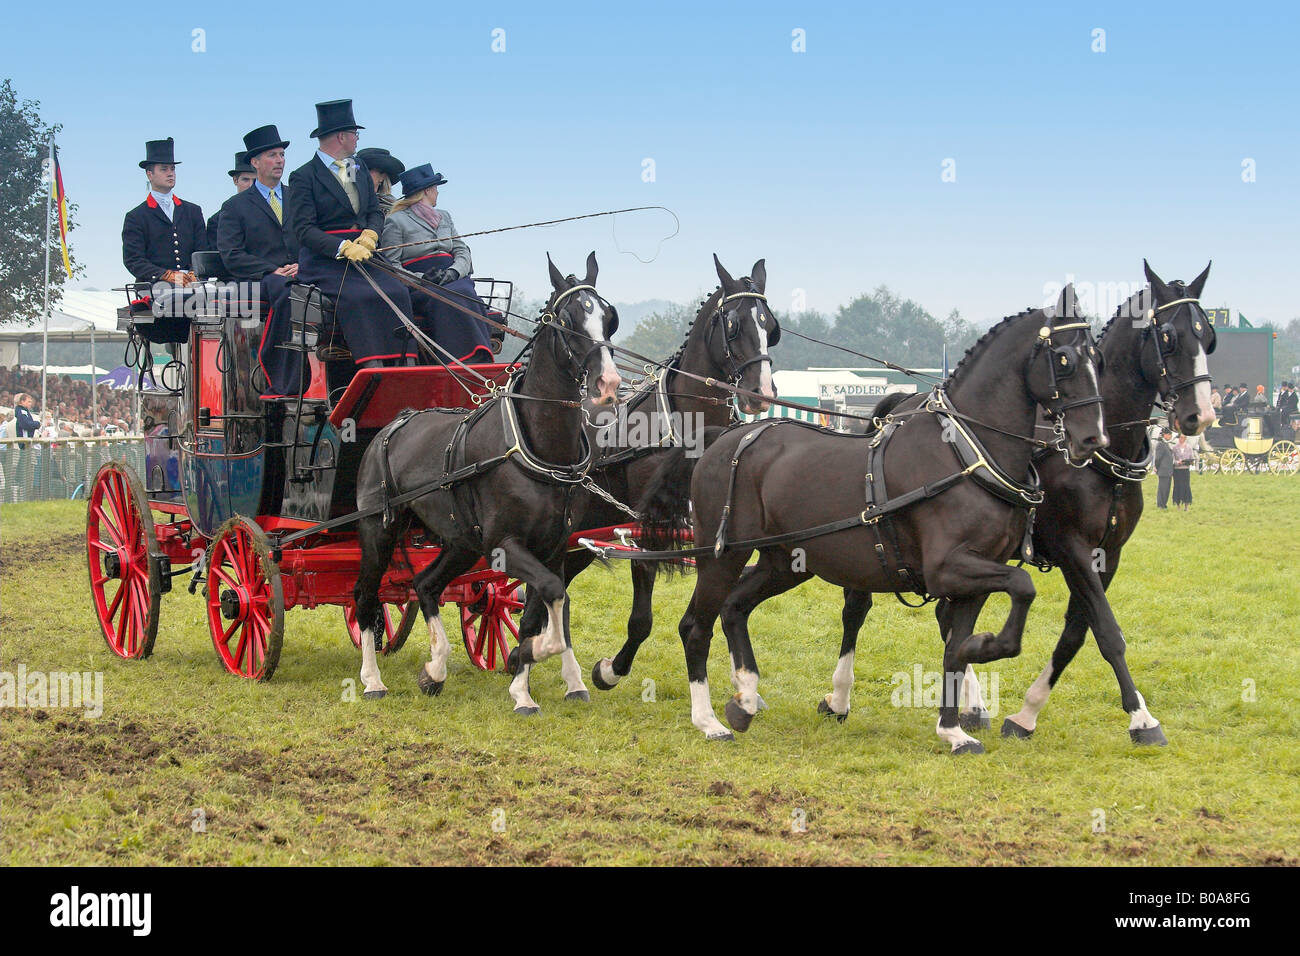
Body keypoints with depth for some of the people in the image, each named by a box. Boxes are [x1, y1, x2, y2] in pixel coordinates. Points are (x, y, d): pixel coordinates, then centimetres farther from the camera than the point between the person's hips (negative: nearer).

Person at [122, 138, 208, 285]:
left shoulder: (193, 211, 22)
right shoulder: (136, 217, 9)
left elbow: (203, 253, 17)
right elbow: (132, 260, -1)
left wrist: (193, 276, -5)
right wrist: (168, 276, -15)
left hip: (190, 286, 3)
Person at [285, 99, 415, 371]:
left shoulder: (360, 170, 21)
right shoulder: (303, 177, -1)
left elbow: (375, 212, 22)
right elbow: (304, 229, -9)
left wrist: (370, 234, -2)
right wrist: (344, 247, -22)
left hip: (363, 254, 6)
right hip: (324, 260, -6)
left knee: (397, 292, -23)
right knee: (357, 297, -33)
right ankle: (372, 366, -39)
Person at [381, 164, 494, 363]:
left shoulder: (444, 216, 26)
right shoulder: (396, 221, 7)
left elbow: (463, 251, 16)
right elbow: (391, 265, -2)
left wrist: (453, 272, -7)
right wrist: (421, 279, -18)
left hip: (454, 280, 4)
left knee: (465, 295, -30)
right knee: (449, 300, -35)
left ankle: (480, 360, -41)